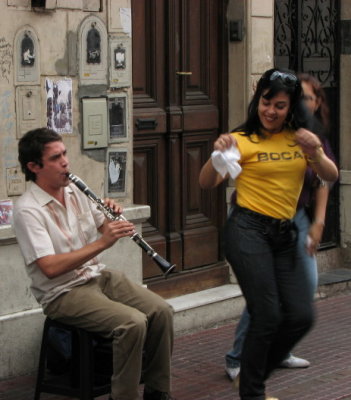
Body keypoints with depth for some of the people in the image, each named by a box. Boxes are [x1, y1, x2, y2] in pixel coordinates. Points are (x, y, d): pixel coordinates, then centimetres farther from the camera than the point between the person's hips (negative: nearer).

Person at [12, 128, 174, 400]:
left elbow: (103, 228, 20)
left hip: (98, 276, 8)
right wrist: (101, 243, -30)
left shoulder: (75, 191, 7)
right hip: (62, 293, -7)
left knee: (162, 311, -10)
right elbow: (50, 268, -27)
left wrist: (114, 217, -5)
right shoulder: (28, 210, -17)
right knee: (133, 323, -28)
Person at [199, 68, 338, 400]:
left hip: (284, 235, 5)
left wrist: (315, 153, -20)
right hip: (248, 231, -5)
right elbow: (207, 184, -10)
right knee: (267, 316, -12)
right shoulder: (244, 140, -4)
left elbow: (331, 177, 0)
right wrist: (218, 155, -29)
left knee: (301, 317, -1)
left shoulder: (300, 137, 9)